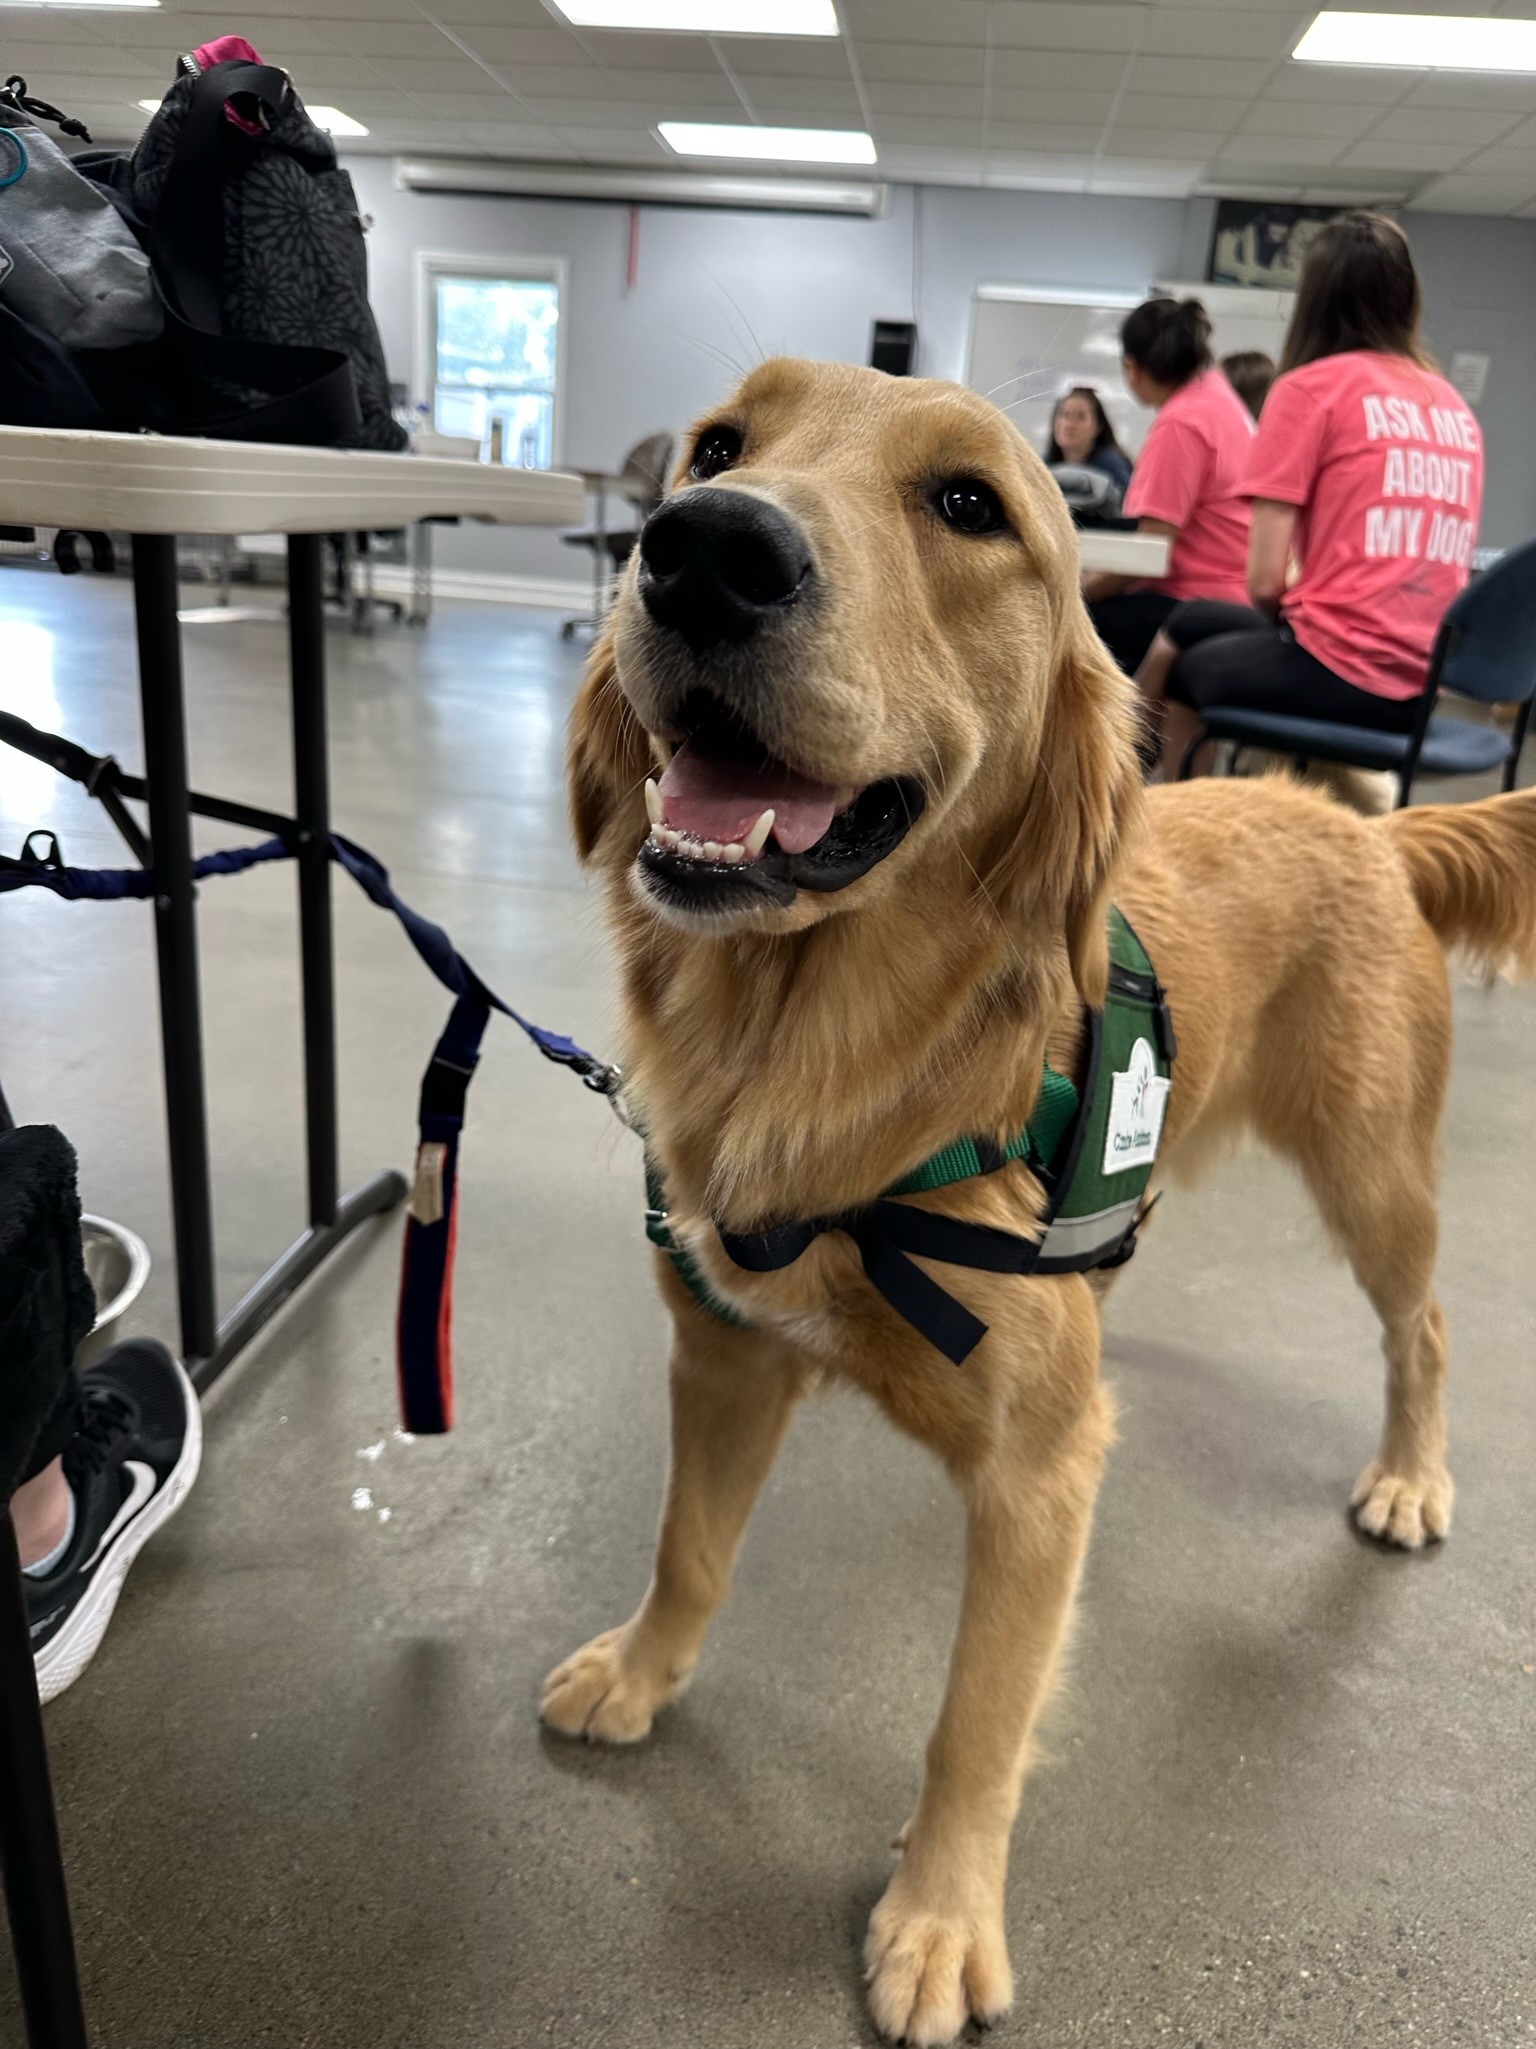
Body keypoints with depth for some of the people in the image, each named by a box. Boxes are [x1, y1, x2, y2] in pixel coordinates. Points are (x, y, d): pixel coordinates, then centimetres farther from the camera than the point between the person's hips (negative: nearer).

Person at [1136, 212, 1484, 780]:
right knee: (1193, 623, 25)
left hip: (1341, 669, -6)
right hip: (1422, 682, 7)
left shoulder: (1310, 386, -5)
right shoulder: (1456, 406, 13)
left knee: (1190, 669, 25)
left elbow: (1265, 579, -9)